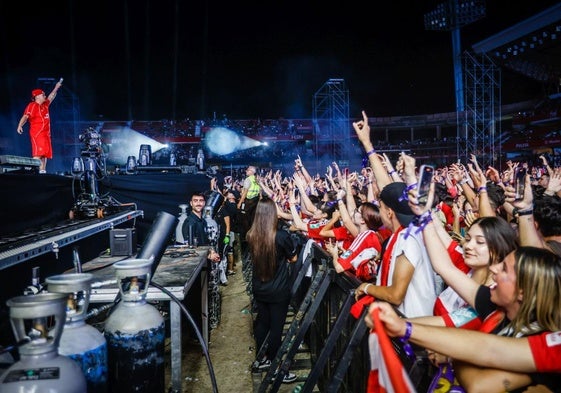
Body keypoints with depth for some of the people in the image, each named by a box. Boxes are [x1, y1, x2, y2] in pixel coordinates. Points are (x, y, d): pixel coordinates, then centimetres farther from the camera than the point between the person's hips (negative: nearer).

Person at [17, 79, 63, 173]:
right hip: (37, 133, -8)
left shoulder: (45, 105, 20)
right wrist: (20, 125, -27)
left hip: (46, 133, 8)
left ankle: (42, 172, 3)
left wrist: (56, 88, 30)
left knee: (45, 154, 3)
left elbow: (51, 97, 34)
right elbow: (25, 116, -14)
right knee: (38, 153, -19)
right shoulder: (32, 105, -3)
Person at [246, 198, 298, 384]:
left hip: (259, 289, 5)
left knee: (262, 322, 20)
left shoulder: (251, 236, -8)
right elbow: (294, 258, -5)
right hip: (279, 291, -5)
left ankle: (262, 359, 36)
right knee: (276, 327, 6)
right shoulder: (282, 235, -22)